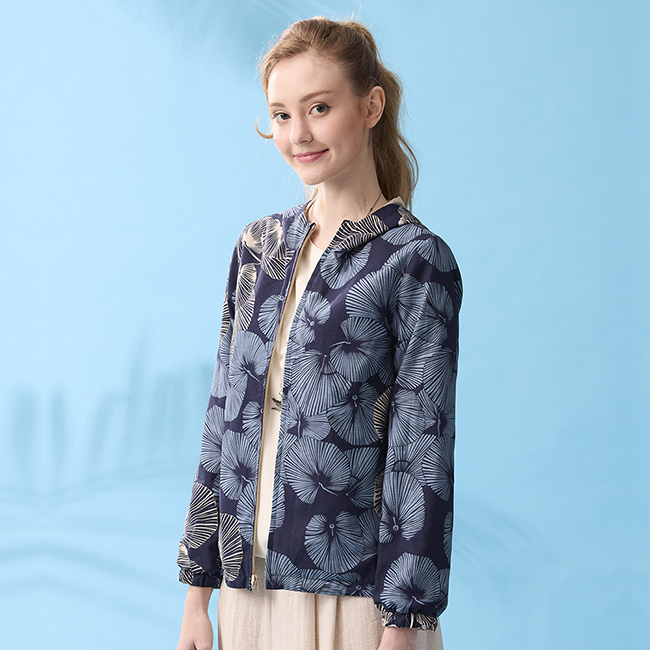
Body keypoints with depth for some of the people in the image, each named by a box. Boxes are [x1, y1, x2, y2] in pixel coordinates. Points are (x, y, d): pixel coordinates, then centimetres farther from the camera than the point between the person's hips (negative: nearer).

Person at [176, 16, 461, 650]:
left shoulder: (415, 260, -7)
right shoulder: (258, 246, 8)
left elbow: (421, 456, -10)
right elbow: (224, 418, 10)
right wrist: (198, 588, 9)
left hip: (354, 597, -5)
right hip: (251, 584, 5)